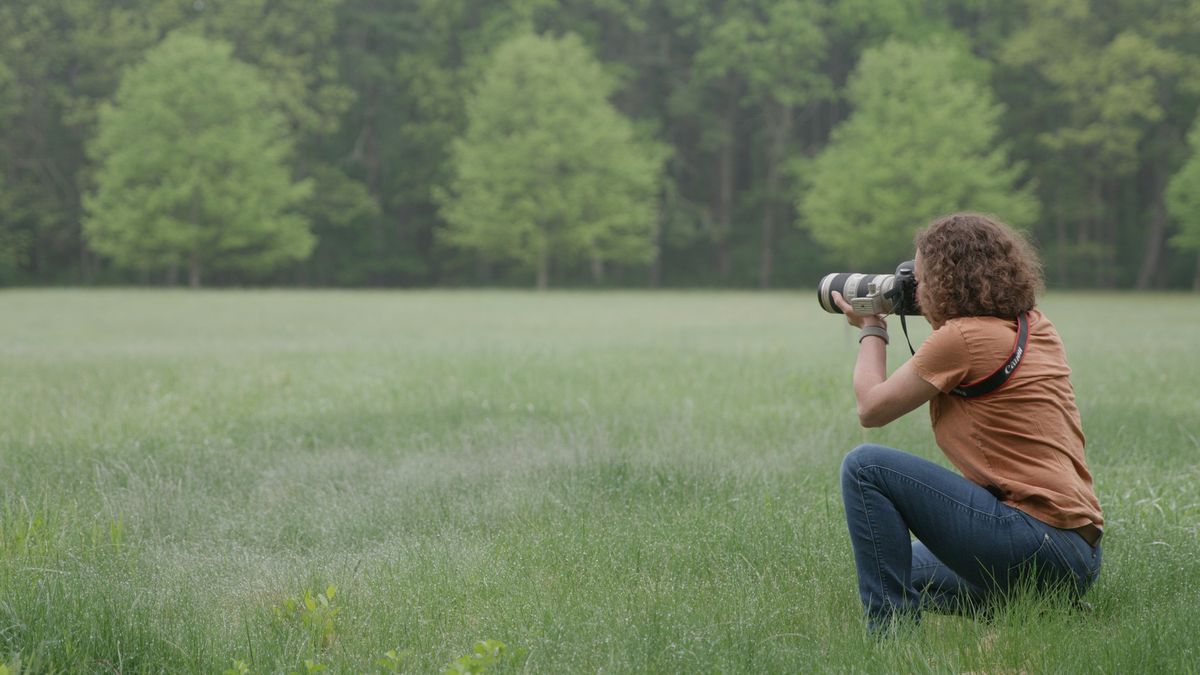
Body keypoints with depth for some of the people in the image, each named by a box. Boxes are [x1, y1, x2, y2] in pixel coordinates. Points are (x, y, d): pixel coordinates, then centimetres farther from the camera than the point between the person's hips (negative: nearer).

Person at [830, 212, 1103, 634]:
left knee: (865, 467, -9)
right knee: (907, 569, 31)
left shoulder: (962, 338, -12)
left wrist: (871, 330, 13)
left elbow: (871, 409, -2)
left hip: (1034, 542, -10)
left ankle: (890, 629, -12)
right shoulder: (1035, 327, 13)